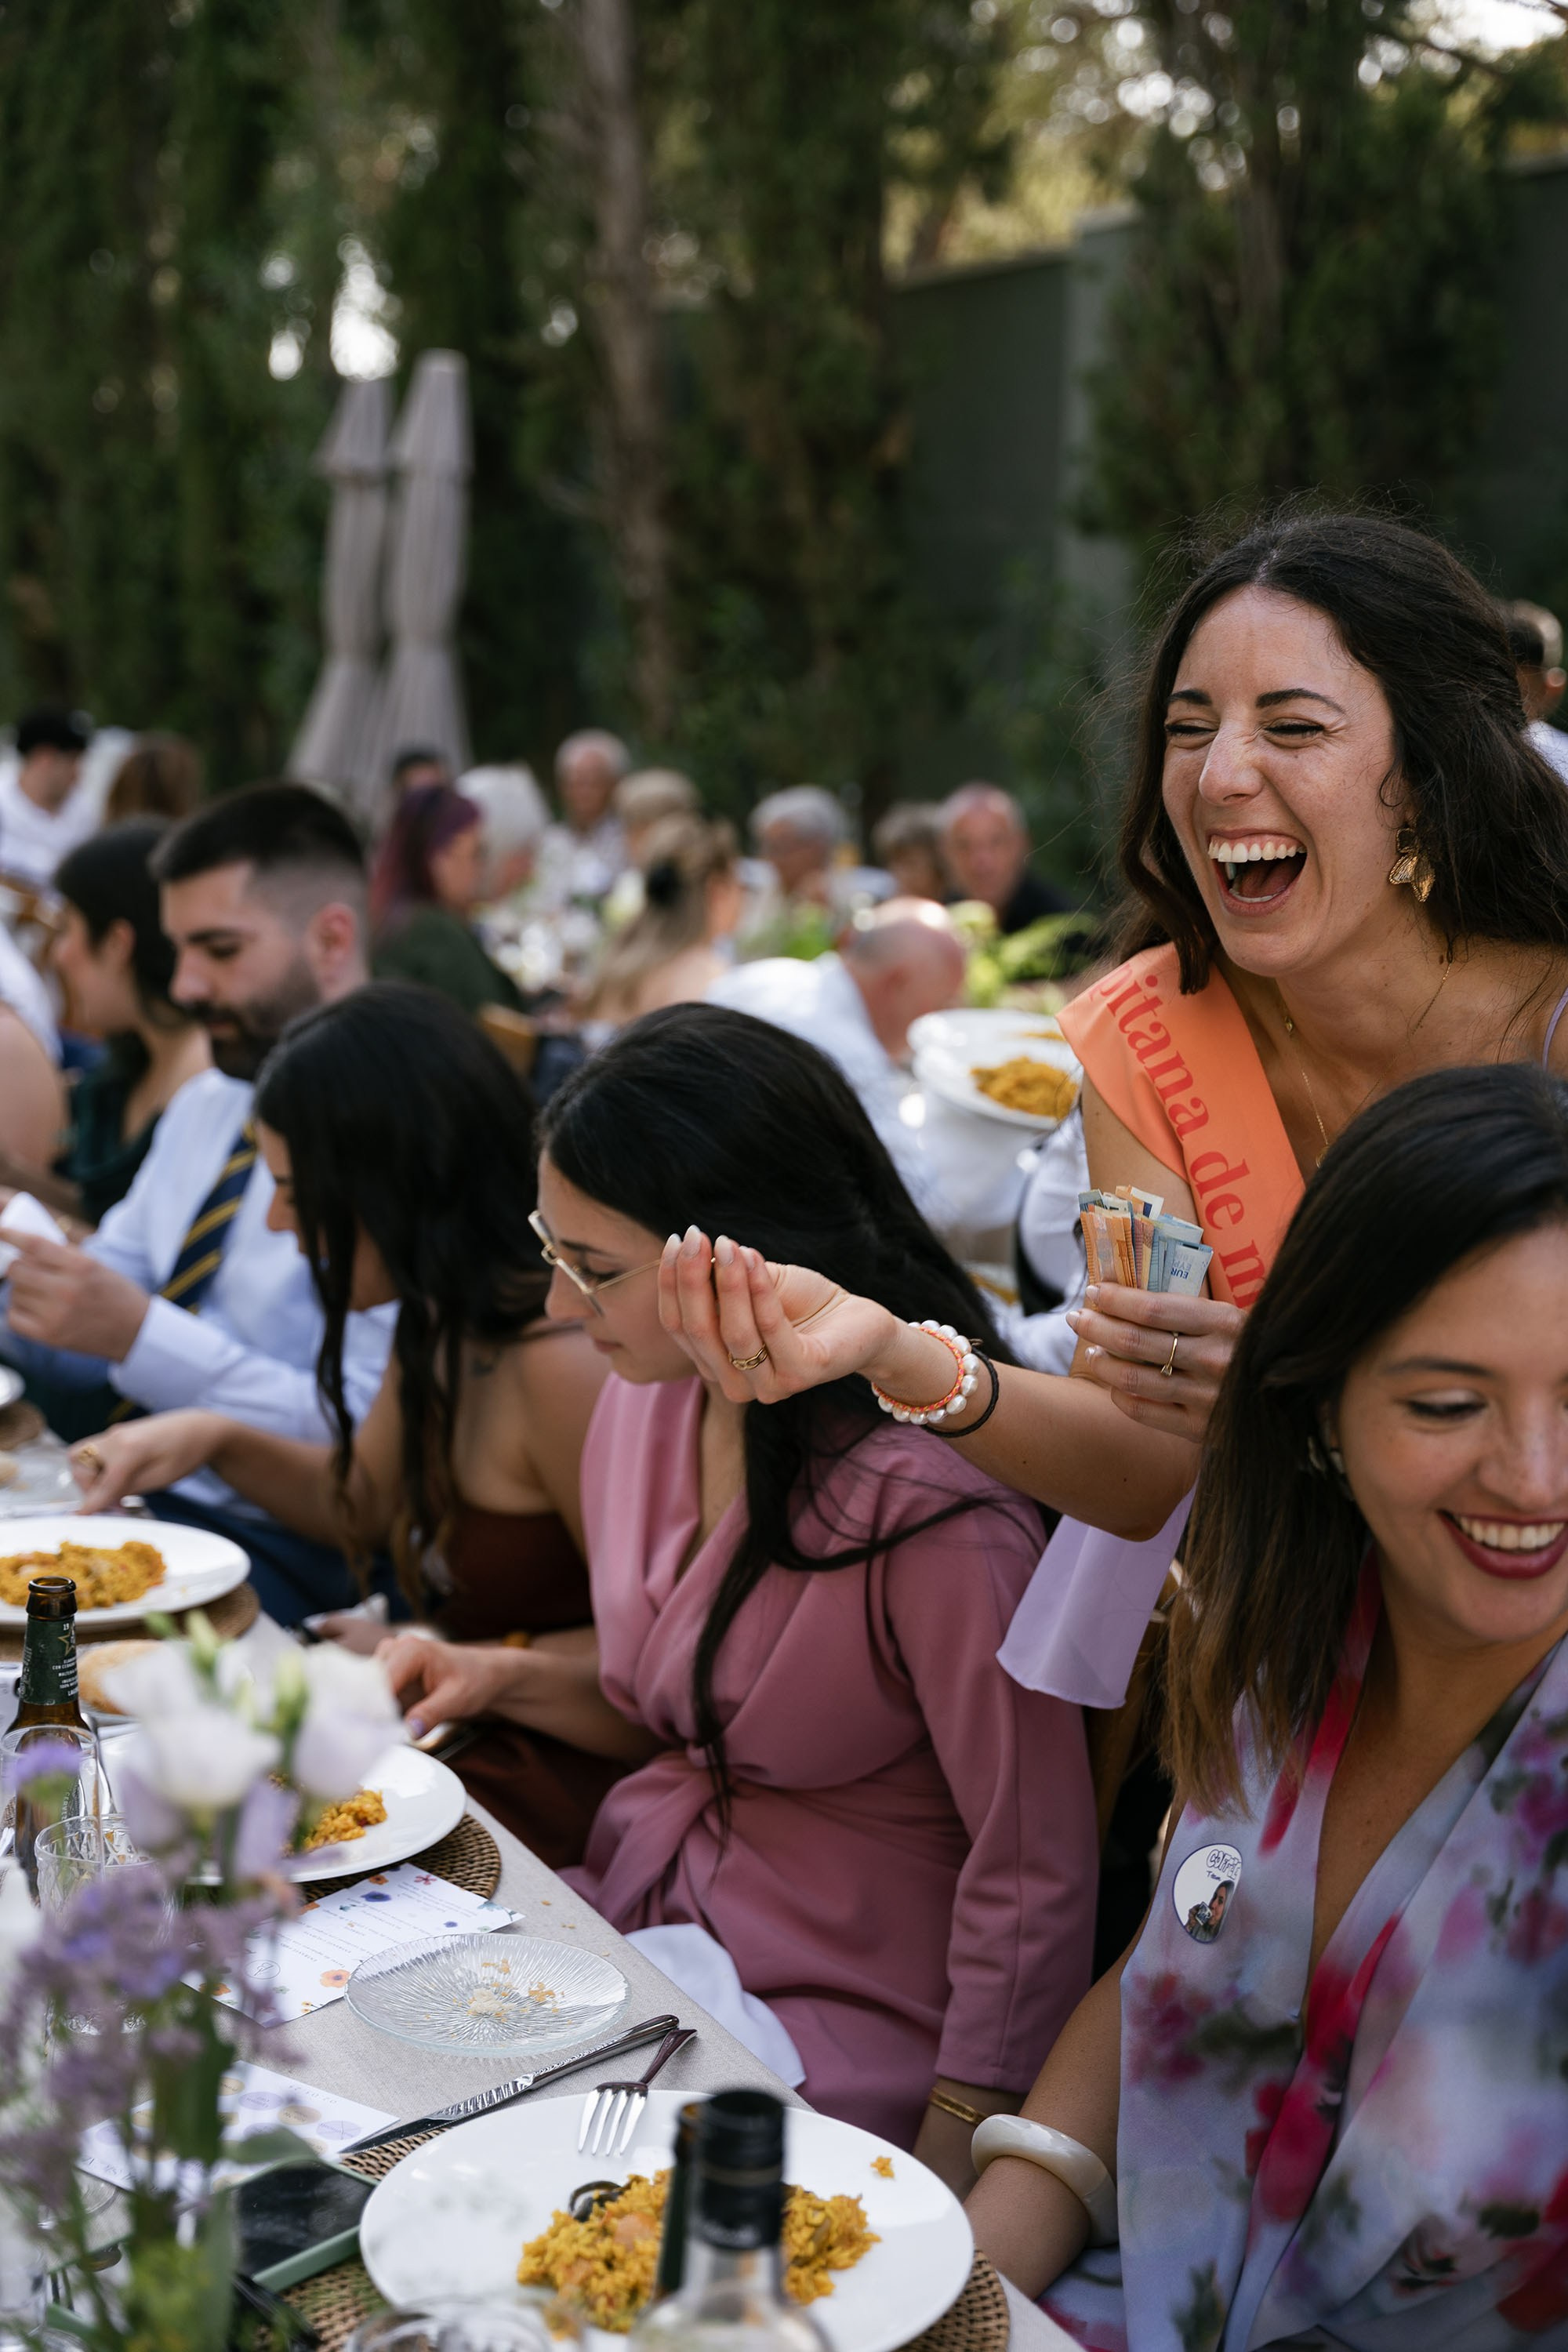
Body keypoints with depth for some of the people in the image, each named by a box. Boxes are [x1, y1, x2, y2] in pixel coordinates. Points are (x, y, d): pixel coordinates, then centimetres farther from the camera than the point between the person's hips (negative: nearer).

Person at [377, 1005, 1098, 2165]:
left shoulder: (931, 1508, -26)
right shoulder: (647, 1399, 0)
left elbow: (1034, 1882, -19)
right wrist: (505, 1678, 1)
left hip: (832, 2015, -7)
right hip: (634, 1916, 7)